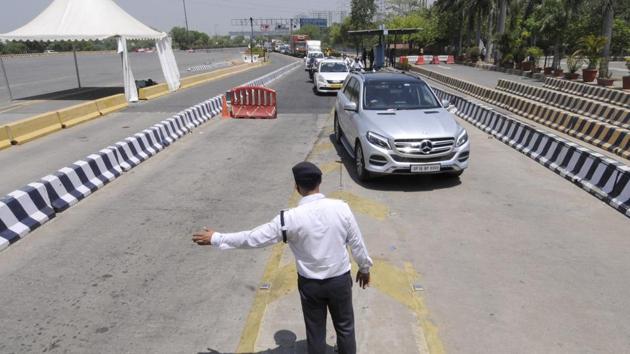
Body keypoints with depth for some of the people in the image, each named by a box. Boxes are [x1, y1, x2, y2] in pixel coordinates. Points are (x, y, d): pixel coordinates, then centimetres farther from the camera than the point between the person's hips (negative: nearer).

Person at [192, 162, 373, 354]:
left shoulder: (291, 218, -21)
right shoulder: (341, 208, -16)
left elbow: (254, 237, -15)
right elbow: (356, 243, -5)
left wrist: (215, 238, -3)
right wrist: (364, 267, 14)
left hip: (310, 283, -1)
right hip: (340, 279, 2)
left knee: (315, 332, 20)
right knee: (345, 327, 23)